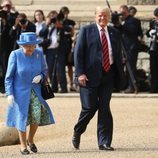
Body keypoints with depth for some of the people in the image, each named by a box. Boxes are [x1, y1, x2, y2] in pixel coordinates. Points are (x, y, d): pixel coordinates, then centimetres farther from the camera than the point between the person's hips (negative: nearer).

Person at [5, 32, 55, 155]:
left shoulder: (39, 54, -3)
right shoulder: (15, 55, -12)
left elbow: (44, 71, 9)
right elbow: (9, 77, -7)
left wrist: (40, 77, -14)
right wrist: (9, 93, -13)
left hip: (35, 90, 2)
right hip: (20, 91, -2)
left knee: (38, 113, -15)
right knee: (22, 117, 2)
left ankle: (30, 139, 10)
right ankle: (23, 145, 21)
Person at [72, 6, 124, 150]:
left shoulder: (114, 33, 12)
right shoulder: (86, 31, 1)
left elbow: (118, 54, 16)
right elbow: (78, 53, -3)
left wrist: (120, 75, 10)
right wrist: (80, 73, -12)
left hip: (108, 75, 3)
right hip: (90, 76, -3)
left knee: (105, 108, 0)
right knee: (90, 107, -4)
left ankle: (104, 142, 3)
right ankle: (77, 133, 22)